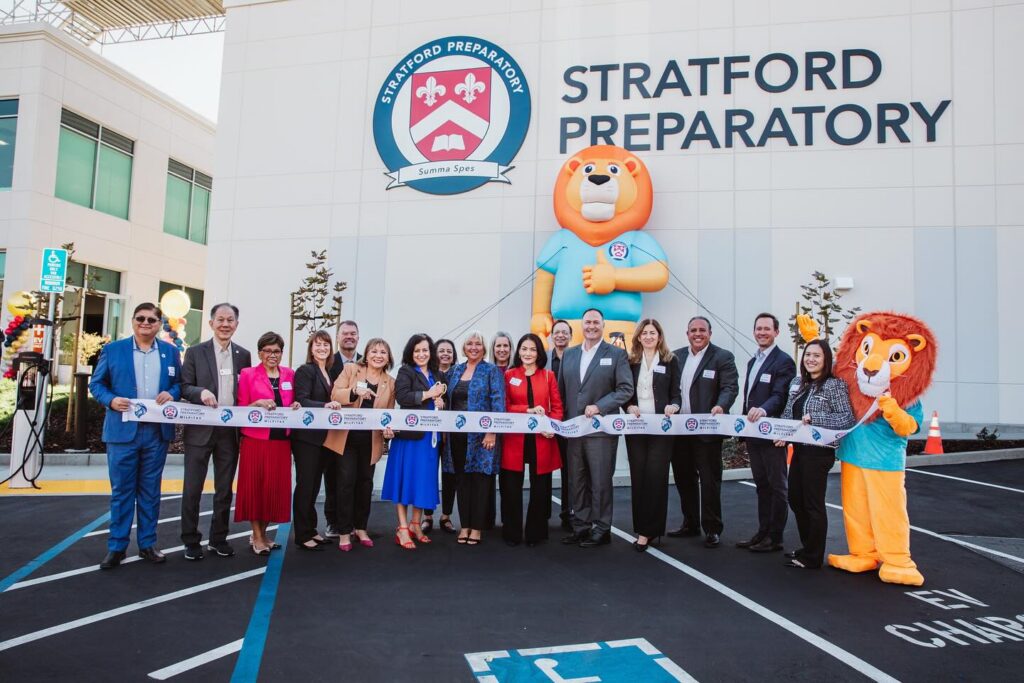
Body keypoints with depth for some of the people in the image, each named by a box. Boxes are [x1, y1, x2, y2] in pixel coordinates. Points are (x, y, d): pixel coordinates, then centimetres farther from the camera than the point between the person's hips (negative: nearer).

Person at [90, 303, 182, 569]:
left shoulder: (170, 352, 9)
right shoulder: (112, 350, 4)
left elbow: (180, 383, 12)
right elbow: (96, 383, 5)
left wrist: (171, 393, -10)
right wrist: (111, 400, -14)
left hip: (157, 432, 2)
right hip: (123, 430, -2)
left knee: (150, 490, 10)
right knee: (121, 490, 3)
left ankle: (147, 544, 19)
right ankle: (117, 546, 13)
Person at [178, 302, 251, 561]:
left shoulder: (243, 355, 8)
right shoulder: (195, 352, 1)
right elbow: (184, 387, -2)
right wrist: (201, 392, -22)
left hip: (230, 430, 2)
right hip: (201, 429, -2)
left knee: (224, 488, 11)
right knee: (193, 488, 4)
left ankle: (219, 538, 23)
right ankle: (191, 540, 17)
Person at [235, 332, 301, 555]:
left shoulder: (289, 374, 10)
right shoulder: (248, 374, 0)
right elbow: (241, 409, 0)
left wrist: (295, 407, -4)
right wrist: (258, 404, -17)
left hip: (281, 440, 4)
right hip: (256, 440, -3)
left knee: (276, 486, 7)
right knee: (255, 486, 0)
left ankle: (263, 533, 22)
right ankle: (257, 538, 12)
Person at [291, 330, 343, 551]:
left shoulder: (333, 372, 14)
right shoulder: (305, 371, -7)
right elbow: (301, 401, -19)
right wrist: (325, 406, -32)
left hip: (325, 437, 7)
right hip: (307, 436, -7)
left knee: (314, 485, 14)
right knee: (305, 485, -1)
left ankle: (311, 530, 24)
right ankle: (302, 535, 6)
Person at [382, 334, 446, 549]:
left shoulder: (436, 375, 16)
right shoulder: (405, 371, -2)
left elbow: (441, 399, 21)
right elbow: (401, 397, -17)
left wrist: (440, 402, -1)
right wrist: (428, 394, -16)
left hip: (429, 434, 6)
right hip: (409, 432, -6)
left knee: (424, 478, 9)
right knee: (405, 478, -2)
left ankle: (415, 523, 20)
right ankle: (402, 528, 4)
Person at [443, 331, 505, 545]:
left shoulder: (492, 371, -2)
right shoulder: (455, 371, 13)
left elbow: (498, 402, -9)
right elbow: (448, 401, 16)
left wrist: (492, 432, -17)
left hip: (481, 434, -4)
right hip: (457, 433, 5)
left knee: (480, 479, 1)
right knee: (462, 479, 8)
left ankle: (476, 527, 9)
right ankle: (464, 525, 17)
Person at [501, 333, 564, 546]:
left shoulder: (549, 376, 8)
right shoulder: (509, 375, 6)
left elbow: (557, 407, 6)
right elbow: (504, 407, 0)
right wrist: (528, 409, -14)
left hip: (541, 439, 1)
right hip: (515, 438, -1)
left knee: (540, 487, 6)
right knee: (511, 487, 1)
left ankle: (536, 532, 19)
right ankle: (512, 533, 14)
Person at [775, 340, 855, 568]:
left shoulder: (834, 385, -11)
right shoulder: (797, 383, 10)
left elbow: (848, 419, -16)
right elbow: (787, 414, 16)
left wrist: (814, 418, -24)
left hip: (819, 452, -7)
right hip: (799, 449, 8)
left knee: (813, 504, 2)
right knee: (795, 500, 15)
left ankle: (812, 557, 15)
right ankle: (807, 548, 32)